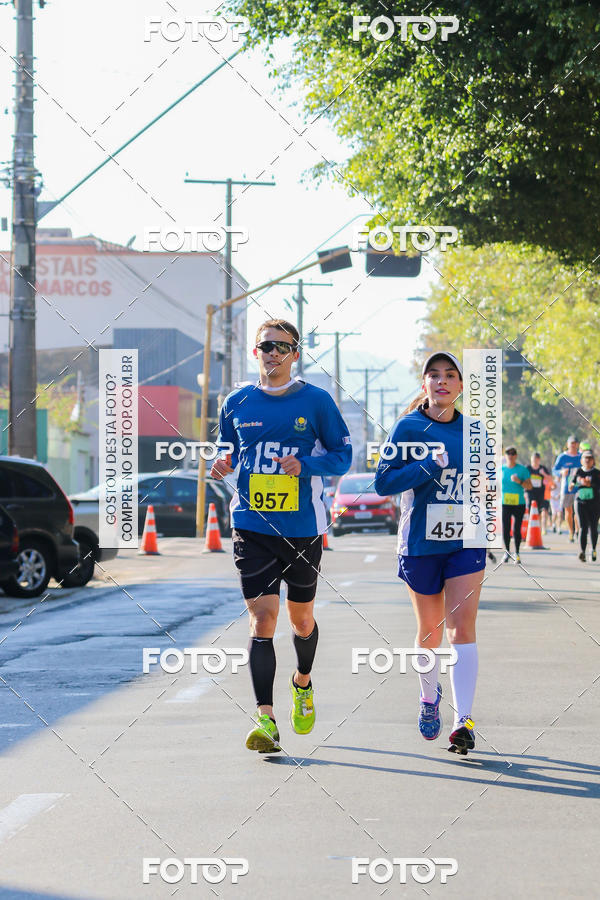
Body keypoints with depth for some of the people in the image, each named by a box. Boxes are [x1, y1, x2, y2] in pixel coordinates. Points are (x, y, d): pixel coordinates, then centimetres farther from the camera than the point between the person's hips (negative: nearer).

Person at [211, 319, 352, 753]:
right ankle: (265, 719, -14)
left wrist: (305, 466, -17)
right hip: (252, 526, 0)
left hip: (303, 528, 0)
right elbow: (226, 451, 18)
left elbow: (343, 453, 1)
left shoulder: (316, 401, -2)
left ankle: (303, 683, 45)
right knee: (262, 618, -11)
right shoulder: (237, 403, 6)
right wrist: (222, 465, -5)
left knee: (301, 617, 15)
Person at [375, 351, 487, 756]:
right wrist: (429, 466, -22)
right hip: (421, 541, -1)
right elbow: (384, 482, -11)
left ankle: (464, 720, -16)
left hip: (466, 541, 1)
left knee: (462, 625, -12)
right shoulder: (409, 427, -4)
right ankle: (429, 697, 38)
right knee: (429, 629, 11)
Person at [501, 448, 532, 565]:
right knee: (505, 529, -1)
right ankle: (507, 552, 15)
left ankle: (517, 553, 8)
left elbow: (529, 486, -1)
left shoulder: (522, 470, 2)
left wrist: (519, 481, -18)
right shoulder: (501, 469, 8)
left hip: (519, 504, -2)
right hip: (504, 503, 2)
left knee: (516, 530, -3)